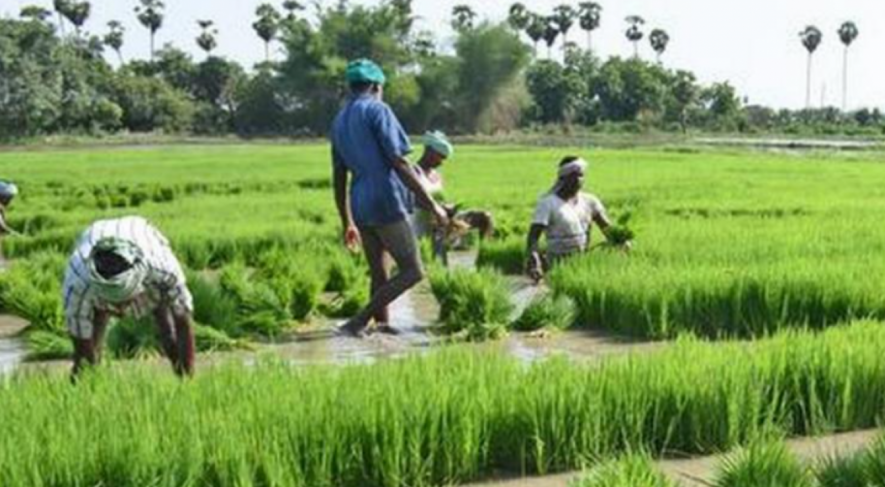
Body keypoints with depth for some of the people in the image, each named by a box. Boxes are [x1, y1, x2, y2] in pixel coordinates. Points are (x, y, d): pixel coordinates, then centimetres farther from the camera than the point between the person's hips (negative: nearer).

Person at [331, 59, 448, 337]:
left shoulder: (339, 121, 17)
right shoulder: (377, 110, -6)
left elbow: (338, 180, 18)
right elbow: (399, 163, -13)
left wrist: (347, 224, 24)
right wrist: (432, 204, -10)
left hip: (360, 207, 8)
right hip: (386, 202, -8)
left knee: (378, 273, 15)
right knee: (412, 272, -4)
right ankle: (358, 321, -11)